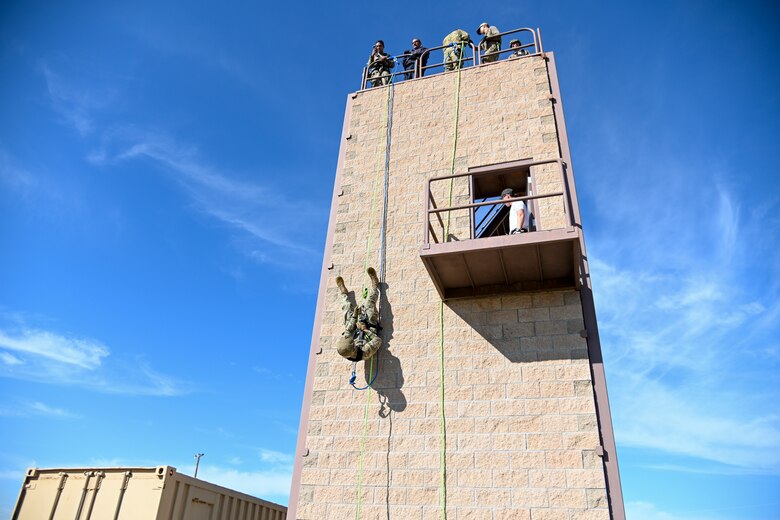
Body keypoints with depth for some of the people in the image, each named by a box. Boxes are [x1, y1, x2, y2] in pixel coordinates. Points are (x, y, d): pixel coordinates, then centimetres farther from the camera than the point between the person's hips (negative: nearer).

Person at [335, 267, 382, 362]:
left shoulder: (343, 351, -35)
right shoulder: (365, 353, -46)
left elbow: (347, 332, -21)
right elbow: (378, 340, -31)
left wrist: (354, 316, -21)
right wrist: (365, 330, -31)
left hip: (356, 330, 2)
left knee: (347, 307, 10)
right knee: (369, 303, -7)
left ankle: (343, 292, 46)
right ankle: (374, 283, 22)